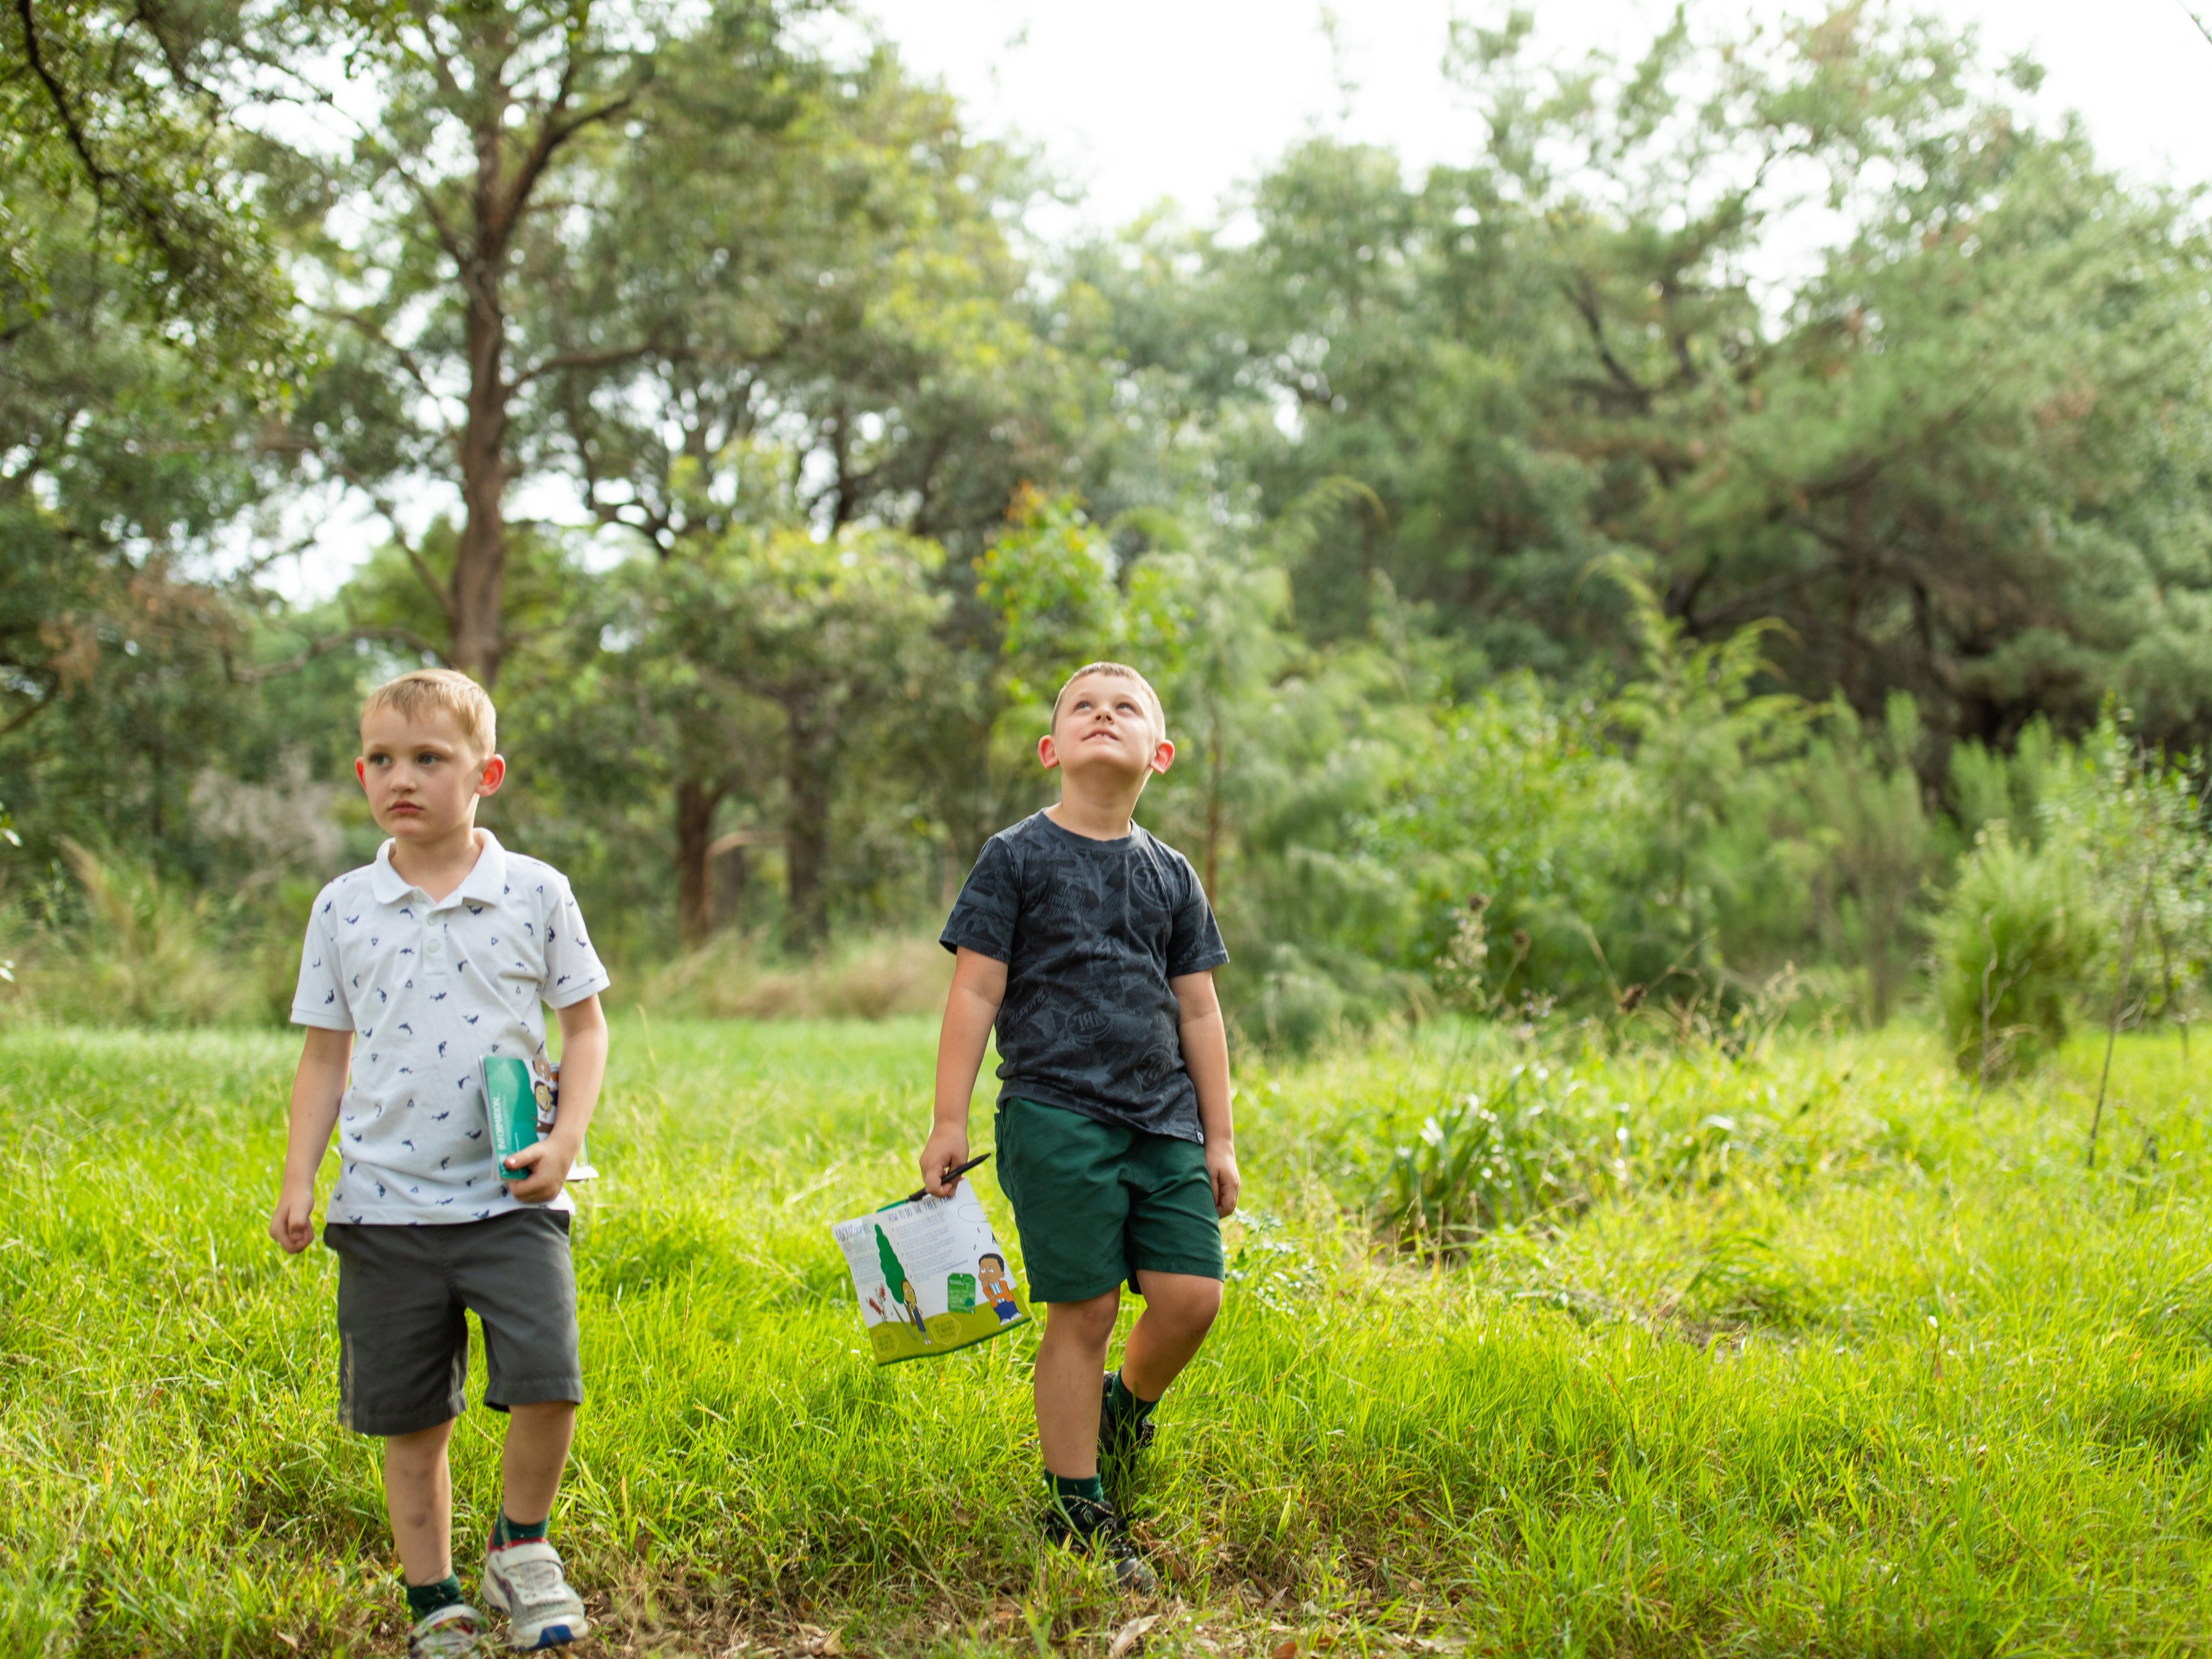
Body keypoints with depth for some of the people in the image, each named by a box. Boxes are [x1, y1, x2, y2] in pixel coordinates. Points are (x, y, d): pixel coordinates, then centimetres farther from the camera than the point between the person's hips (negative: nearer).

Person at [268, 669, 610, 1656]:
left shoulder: (535, 893, 0)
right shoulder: (343, 909, 5)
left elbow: (584, 1024, 7)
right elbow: (325, 1056, 11)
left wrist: (565, 1141, -6)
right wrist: (297, 1180, 4)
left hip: (509, 1199, -2)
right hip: (385, 1205, 2)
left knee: (546, 1382, -17)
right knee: (410, 1423, 7)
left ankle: (520, 1546, 11)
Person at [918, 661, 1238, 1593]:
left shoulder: (1171, 875, 13)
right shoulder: (1016, 859, 1)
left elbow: (1198, 1012, 16)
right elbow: (976, 994, -1)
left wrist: (1219, 1138, 13)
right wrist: (948, 1122, -6)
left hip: (1164, 1118, 4)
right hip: (1056, 1113, -4)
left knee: (1191, 1296, -5)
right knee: (1082, 1311, -4)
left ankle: (1125, 1410, 27)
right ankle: (1076, 1511, 10)